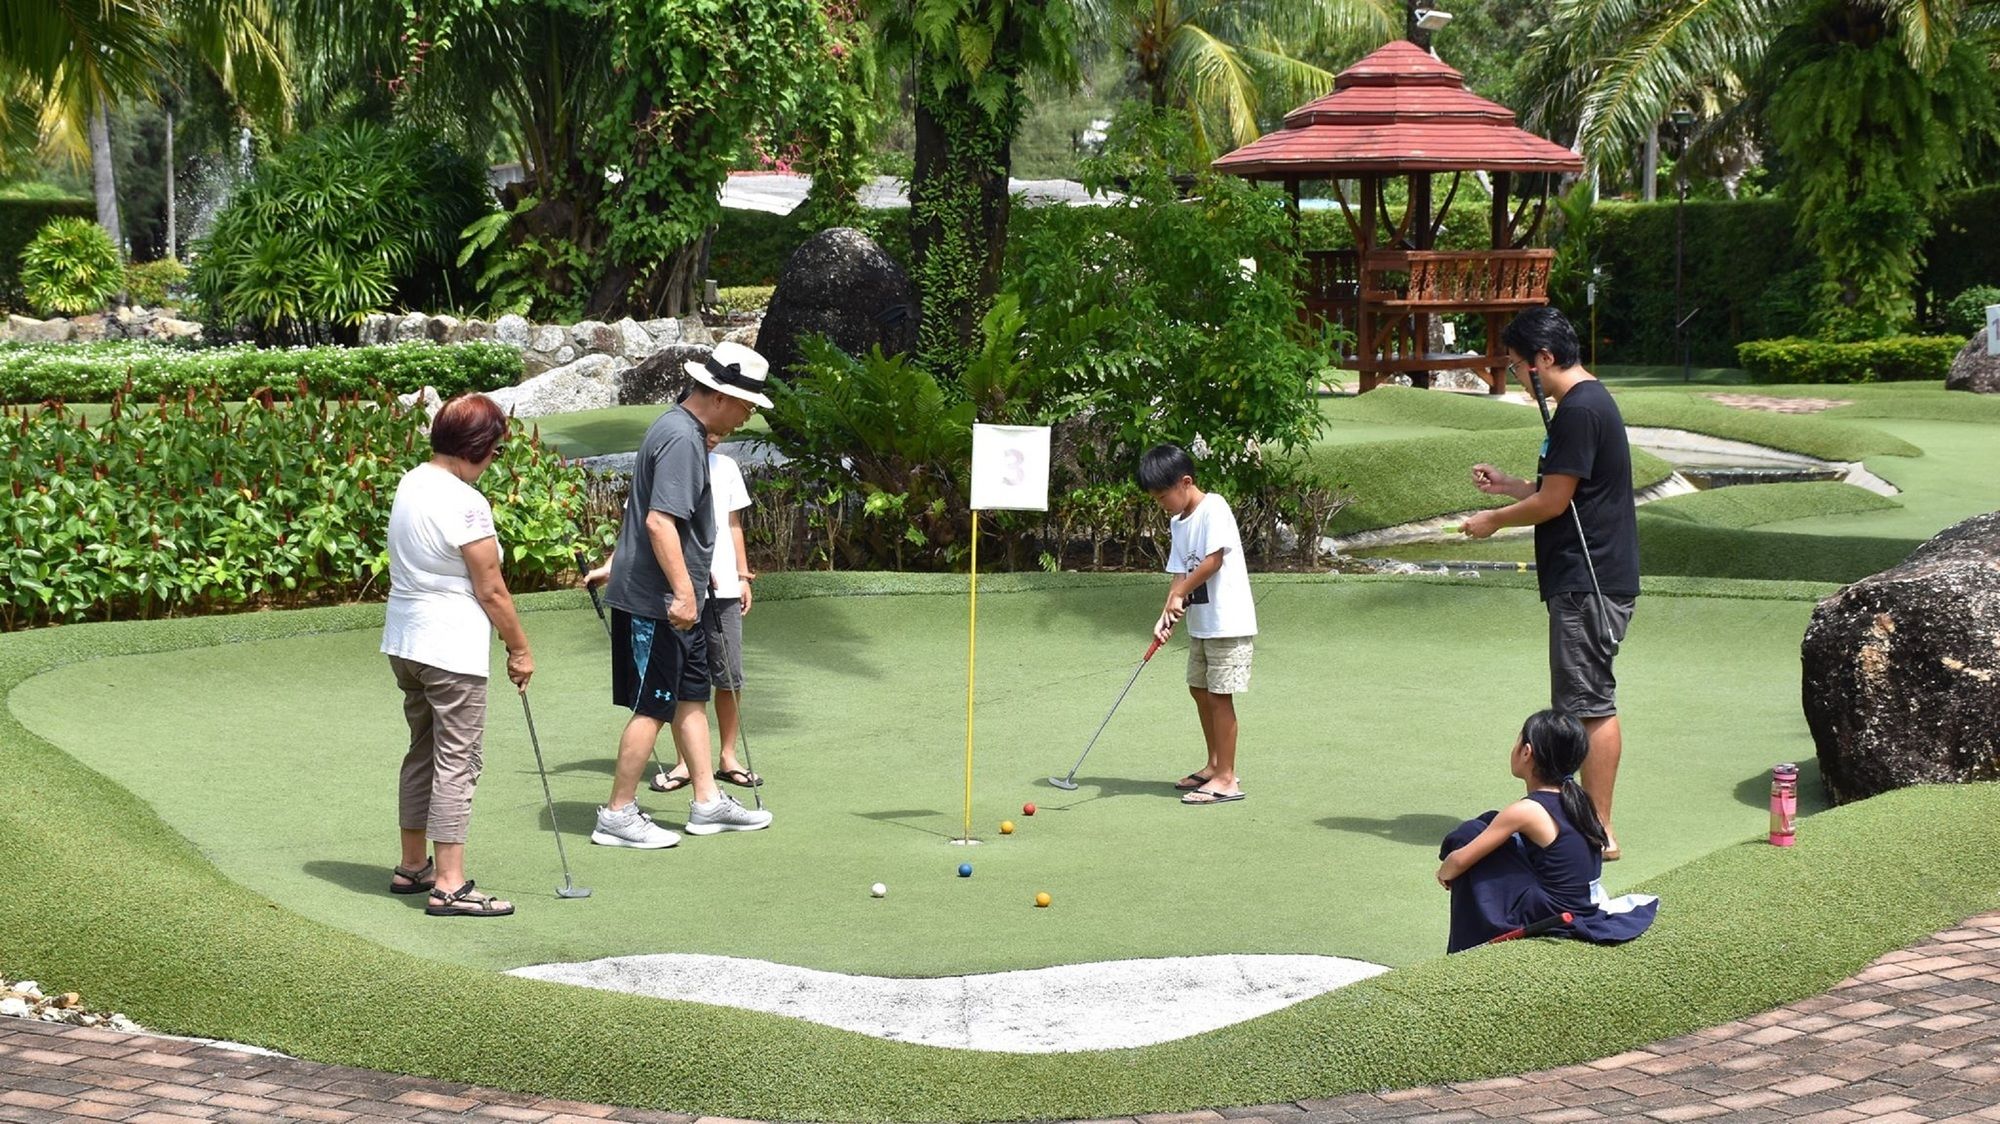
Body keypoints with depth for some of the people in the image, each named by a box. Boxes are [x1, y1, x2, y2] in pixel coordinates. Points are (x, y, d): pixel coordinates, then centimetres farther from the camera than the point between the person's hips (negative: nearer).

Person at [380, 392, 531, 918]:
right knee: (456, 762, -4)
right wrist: (519, 649, -3)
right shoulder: (464, 502, -19)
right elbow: (491, 590, -15)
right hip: (452, 648, -9)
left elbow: (414, 567, 11)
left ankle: (413, 866, 28)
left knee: (423, 753, 19)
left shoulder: (410, 484, 7)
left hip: (404, 640, 9)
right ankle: (449, 885, -3)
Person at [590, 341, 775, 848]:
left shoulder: (684, 430, 13)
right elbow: (659, 522, -28)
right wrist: (683, 592, -26)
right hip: (655, 602, -11)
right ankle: (618, 815, 4)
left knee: (692, 697, 15)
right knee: (652, 707, -4)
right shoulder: (681, 439, -20)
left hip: (676, 599, 11)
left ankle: (707, 801, 23)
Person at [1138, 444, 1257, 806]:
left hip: (1227, 621, -9)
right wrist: (1168, 615, -7)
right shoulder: (1178, 522, 13)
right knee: (1199, 689, 16)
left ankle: (1227, 779, -1)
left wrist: (1179, 595, -14)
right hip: (1199, 623, 9)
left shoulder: (1213, 508, -14)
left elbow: (1214, 559, -21)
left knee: (1219, 694, -7)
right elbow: (1181, 573, 8)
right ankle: (1214, 765, 29)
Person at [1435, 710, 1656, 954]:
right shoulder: (1577, 800, 5)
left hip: (1553, 919, -8)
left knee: (1469, 834, -3)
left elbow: (1460, 861, -13)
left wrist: (1445, 873, 12)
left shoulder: (1526, 811, -17)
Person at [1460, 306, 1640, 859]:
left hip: (1587, 582, -11)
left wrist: (1493, 520, -2)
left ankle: (1599, 833, -4)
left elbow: (1554, 502, -16)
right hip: (1593, 579, 11)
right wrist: (1507, 485, 23)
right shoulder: (1591, 402, 17)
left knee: (1590, 706, -7)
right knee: (1590, 704, 13)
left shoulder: (1579, 410, -16)